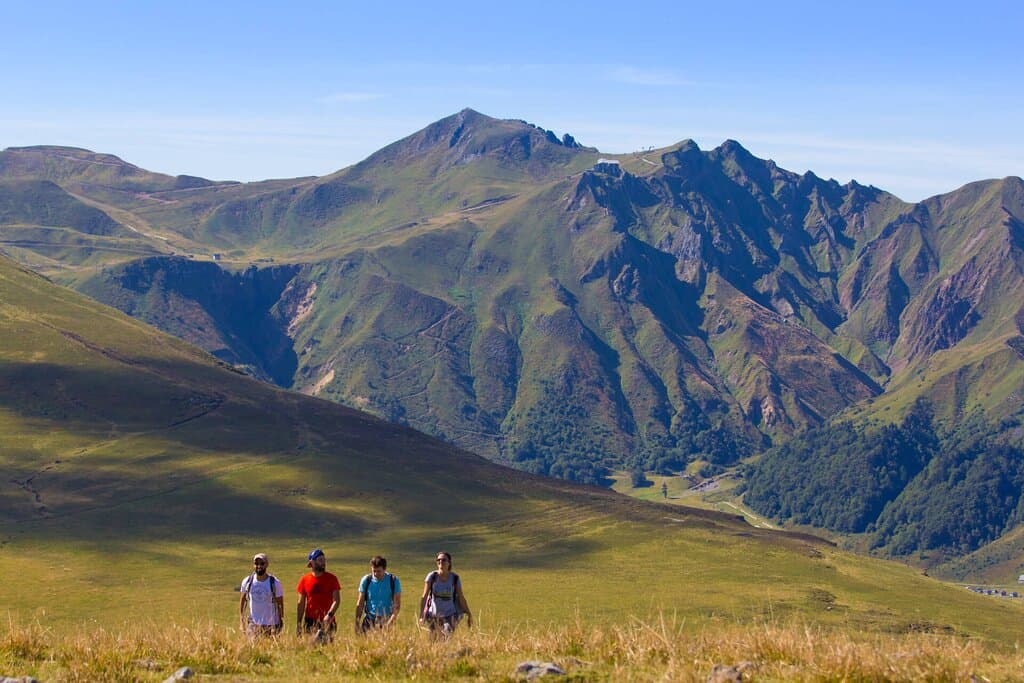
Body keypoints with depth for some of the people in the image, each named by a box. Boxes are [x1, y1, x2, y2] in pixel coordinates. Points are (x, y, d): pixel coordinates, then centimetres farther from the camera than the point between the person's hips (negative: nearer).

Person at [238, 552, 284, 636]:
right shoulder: (247, 581, -1)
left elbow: (280, 604, -1)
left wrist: (280, 623, -3)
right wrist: (241, 618, 4)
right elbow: (242, 600, 10)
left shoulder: (275, 583, -7)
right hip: (253, 624, 2)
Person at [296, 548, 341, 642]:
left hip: (327, 622, -1)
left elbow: (337, 600, -5)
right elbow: (301, 603, 10)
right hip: (310, 622, 2)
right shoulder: (304, 580, 5)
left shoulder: (332, 578, 1)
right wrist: (298, 623, 5)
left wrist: (329, 615, -21)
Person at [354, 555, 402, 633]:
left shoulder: (393, 581, -2)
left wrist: (391, 621, -17)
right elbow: (360, 604, 5)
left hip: (386, 620, -1)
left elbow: (397, 604, -3)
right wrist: (357, 623, -3)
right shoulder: (366, 580, 1)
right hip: (369, 620, 1)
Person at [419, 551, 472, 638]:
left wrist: (469, 615, 4)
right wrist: (421, 615, -17)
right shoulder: (432, 576, -7)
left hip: (449, 615, -1)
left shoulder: (455, 578, -6)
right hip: (433, 615, 1)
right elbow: (424, 596, -9)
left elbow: (461, 598, 1)